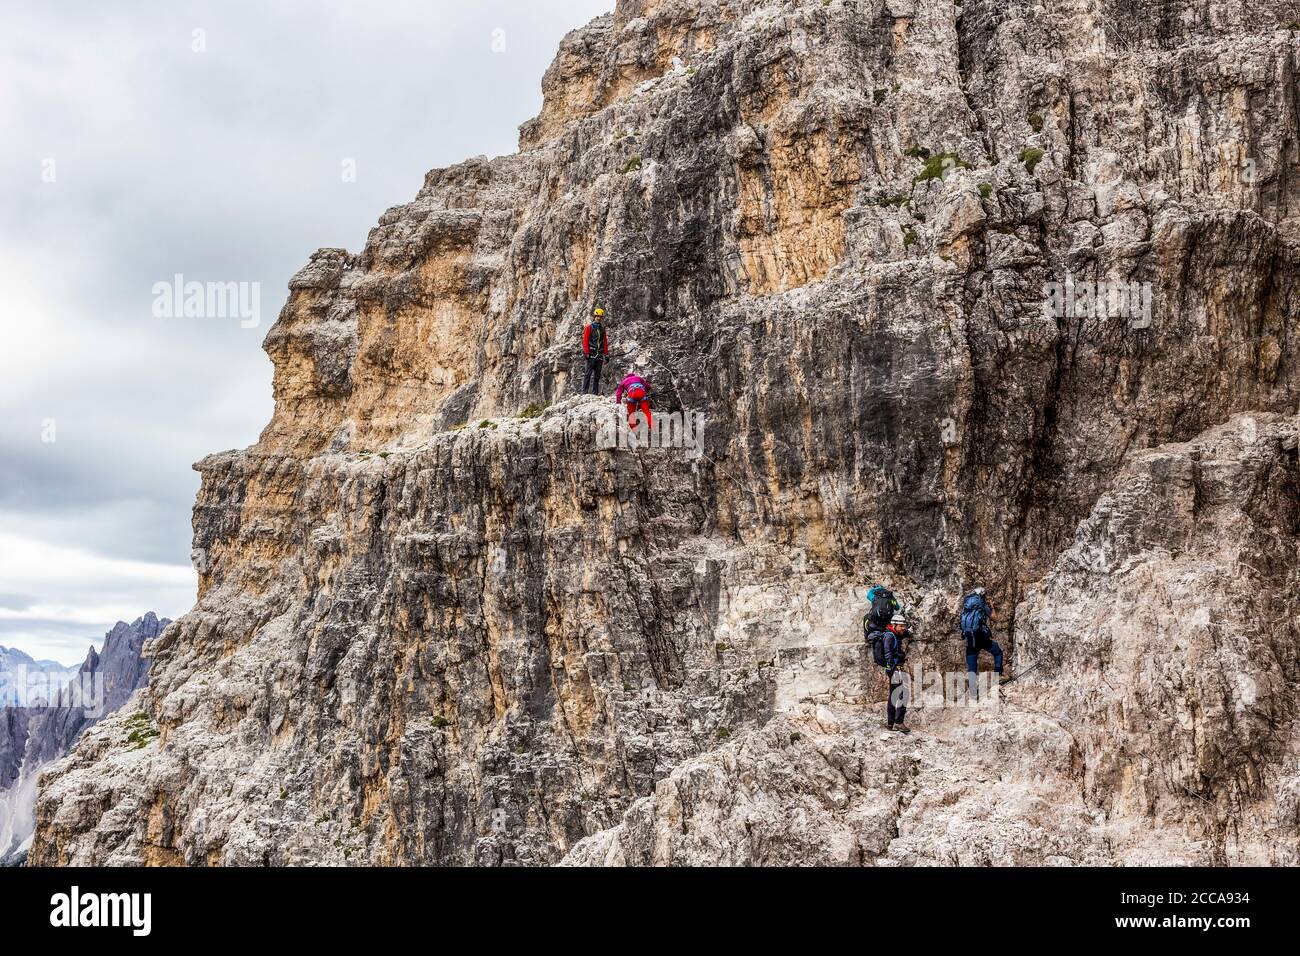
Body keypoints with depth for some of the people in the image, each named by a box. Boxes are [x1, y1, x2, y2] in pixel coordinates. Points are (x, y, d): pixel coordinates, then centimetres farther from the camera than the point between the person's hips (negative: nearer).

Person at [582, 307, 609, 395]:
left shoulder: (602, 328, 17)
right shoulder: (589, 327, 1)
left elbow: (605, 342, 19)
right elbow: (585, 340, -4)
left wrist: (606, 354, 13)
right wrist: (586, 352, -12)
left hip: (599, 354, 6)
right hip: (591, 354, -6)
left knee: (597, 374, 5)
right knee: (588, 373, -9)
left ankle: (595, 392, 7)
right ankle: (585, 392, -11)